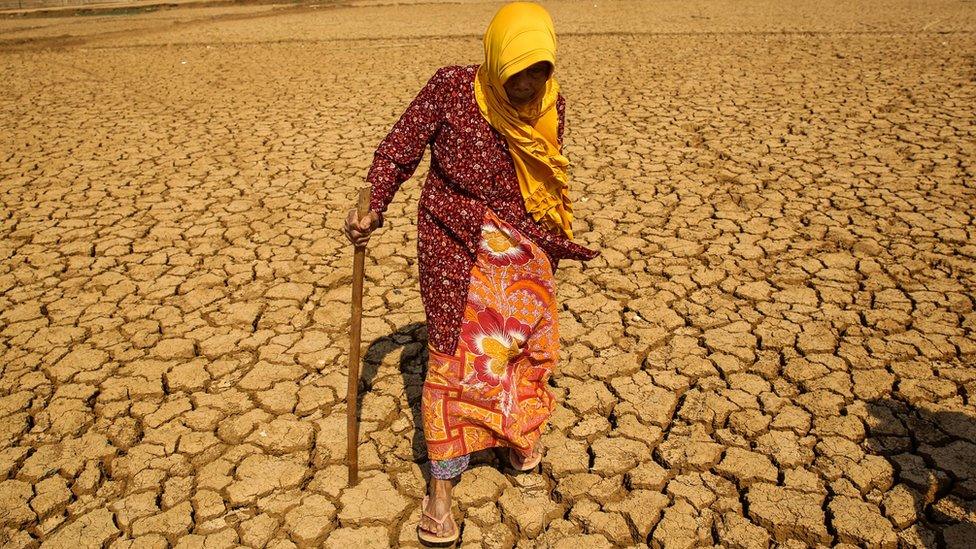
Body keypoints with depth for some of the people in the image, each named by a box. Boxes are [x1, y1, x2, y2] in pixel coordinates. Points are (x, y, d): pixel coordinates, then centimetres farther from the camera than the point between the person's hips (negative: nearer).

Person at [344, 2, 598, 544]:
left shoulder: (550, 104, -1)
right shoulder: (452, 89, -13)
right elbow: (400, 148, -5)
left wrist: (563, 243, 16)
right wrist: (374, 208, -16)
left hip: (524, 248, 5)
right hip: (458, 245, -4)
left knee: (532, 342, 13)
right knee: (458, 354, -5)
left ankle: (518, 432, 41)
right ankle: (442, 485, 6)